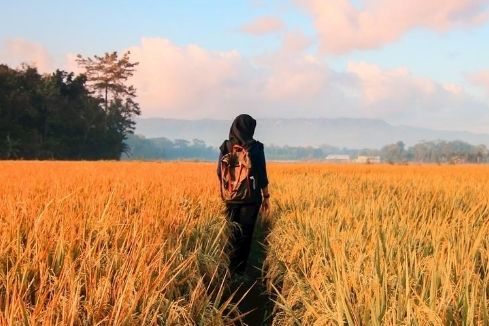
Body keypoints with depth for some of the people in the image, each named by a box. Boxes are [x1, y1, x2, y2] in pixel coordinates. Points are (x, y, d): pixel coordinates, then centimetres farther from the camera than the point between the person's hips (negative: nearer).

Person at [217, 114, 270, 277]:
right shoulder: (256, 147, -10)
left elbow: (220, 173, 4)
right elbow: (262, 175, -7)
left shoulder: (226, 147, -2)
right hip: (251, 197, -3)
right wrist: (266, 196, 4)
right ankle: (239, 270, 6)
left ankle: (230, 268, 19)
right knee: (245, 233, 5)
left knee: (232, 232, 16)